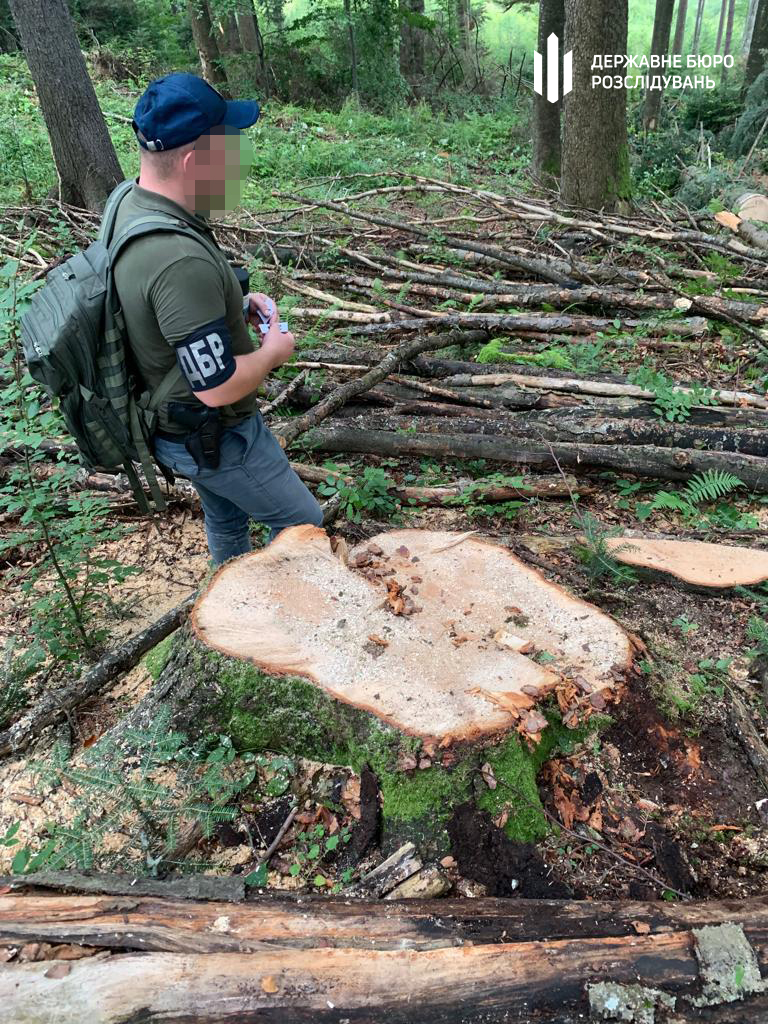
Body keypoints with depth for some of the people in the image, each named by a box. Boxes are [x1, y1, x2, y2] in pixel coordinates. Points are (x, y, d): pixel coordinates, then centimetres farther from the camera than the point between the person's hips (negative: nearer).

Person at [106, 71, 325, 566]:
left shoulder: (131, 203, -3)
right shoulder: (181, 260, -36)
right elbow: (219, 387, -32)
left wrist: (234, 303, 2)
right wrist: (274, 351, -14)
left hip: (170, 421, 10)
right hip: (212, 437, -10)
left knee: (227, 518, 29)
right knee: (301, 522, 10)